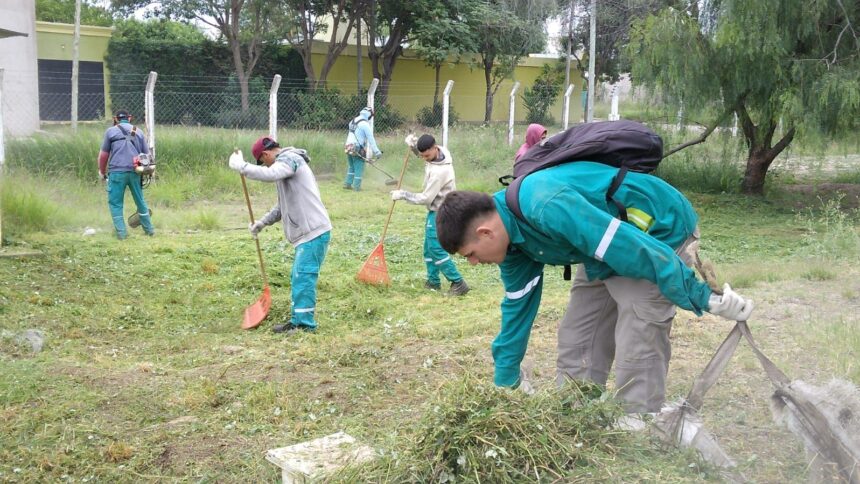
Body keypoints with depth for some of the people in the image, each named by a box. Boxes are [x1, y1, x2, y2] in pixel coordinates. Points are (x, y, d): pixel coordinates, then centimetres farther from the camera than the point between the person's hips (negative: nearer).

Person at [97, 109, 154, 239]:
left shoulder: (111, 131, 5)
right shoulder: (138, 131, 14)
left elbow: (103, 155, 3)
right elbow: (147, 154, 13)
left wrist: (102, 172, 14)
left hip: (117, 172, -3)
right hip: (135, 172, 3)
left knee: (115, 202, 6)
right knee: (140, 200, 16)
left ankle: (121, 232, 1)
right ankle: (149, 229, 22)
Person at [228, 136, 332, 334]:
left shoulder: (289, 159, -8)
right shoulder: (286, 163, 24)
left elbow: (270, 174, -31)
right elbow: (283, 205, 29)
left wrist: (242, 166, -21)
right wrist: (262, 222, 19)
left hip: (314, 232, -11)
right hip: (307, 233, 11)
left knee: (304, 277, -11)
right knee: (298, 277, 16)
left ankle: (305, 324, -9)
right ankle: (298, 320, 24)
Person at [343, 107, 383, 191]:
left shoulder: (352, 121, 13)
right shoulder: (365, 124, -12)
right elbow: (370, 139, -14)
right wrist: (376, 151, -13)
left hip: (348, 147, 8)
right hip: (357, 149, -8)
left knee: (351, 167, 19)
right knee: (359, 168, 1)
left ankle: (347, 184, 20)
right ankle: (356, 186, 2)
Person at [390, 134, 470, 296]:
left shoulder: (439, 171, -31)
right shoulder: (439, 151, -5)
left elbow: (426, 198, -25)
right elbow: (423, 153, 19)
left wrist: (402, 194, -16)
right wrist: (414, 145, -2)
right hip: (436, 210, 10)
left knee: (436, 248, -11)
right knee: (429, 246, 15)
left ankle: (458, 283, -7)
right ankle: (433, 281, 25)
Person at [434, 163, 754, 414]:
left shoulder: (549, 207, -35)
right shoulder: (512, 235, -4)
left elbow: (637, 249, -34)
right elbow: (517, 308, 7)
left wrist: (704, 299, -26)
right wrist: (503, 386, 14)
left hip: (661, 232, -9)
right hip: (607, 242, 9)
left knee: (637, 355, -13)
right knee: (575, 345, 8)